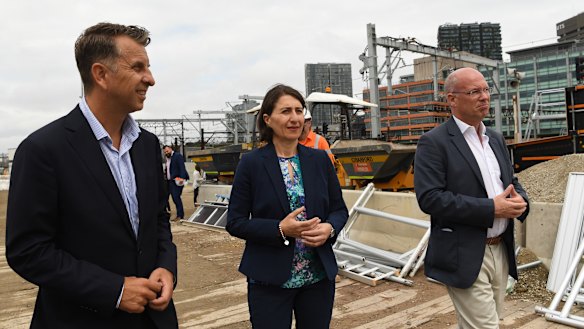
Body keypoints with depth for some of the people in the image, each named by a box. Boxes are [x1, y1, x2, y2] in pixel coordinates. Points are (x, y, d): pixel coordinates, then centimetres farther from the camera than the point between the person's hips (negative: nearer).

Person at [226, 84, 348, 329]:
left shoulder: (320, 159, 2)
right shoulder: (251, 163, -7)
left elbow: (339, 209, 8)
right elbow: (235, 222, -7)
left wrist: (329, 229, -14)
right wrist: (280, 229, -20)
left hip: (319, 276, 3)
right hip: (269, 280, -3)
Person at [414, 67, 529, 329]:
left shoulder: (496, 138, 13)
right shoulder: (434, 142, -11)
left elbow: (511, 182, 20)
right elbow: (430, 198, -20)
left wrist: (520, 200, -4)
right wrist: (490, 208, -20)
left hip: (501, 250, 7)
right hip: (465, 257, -7)